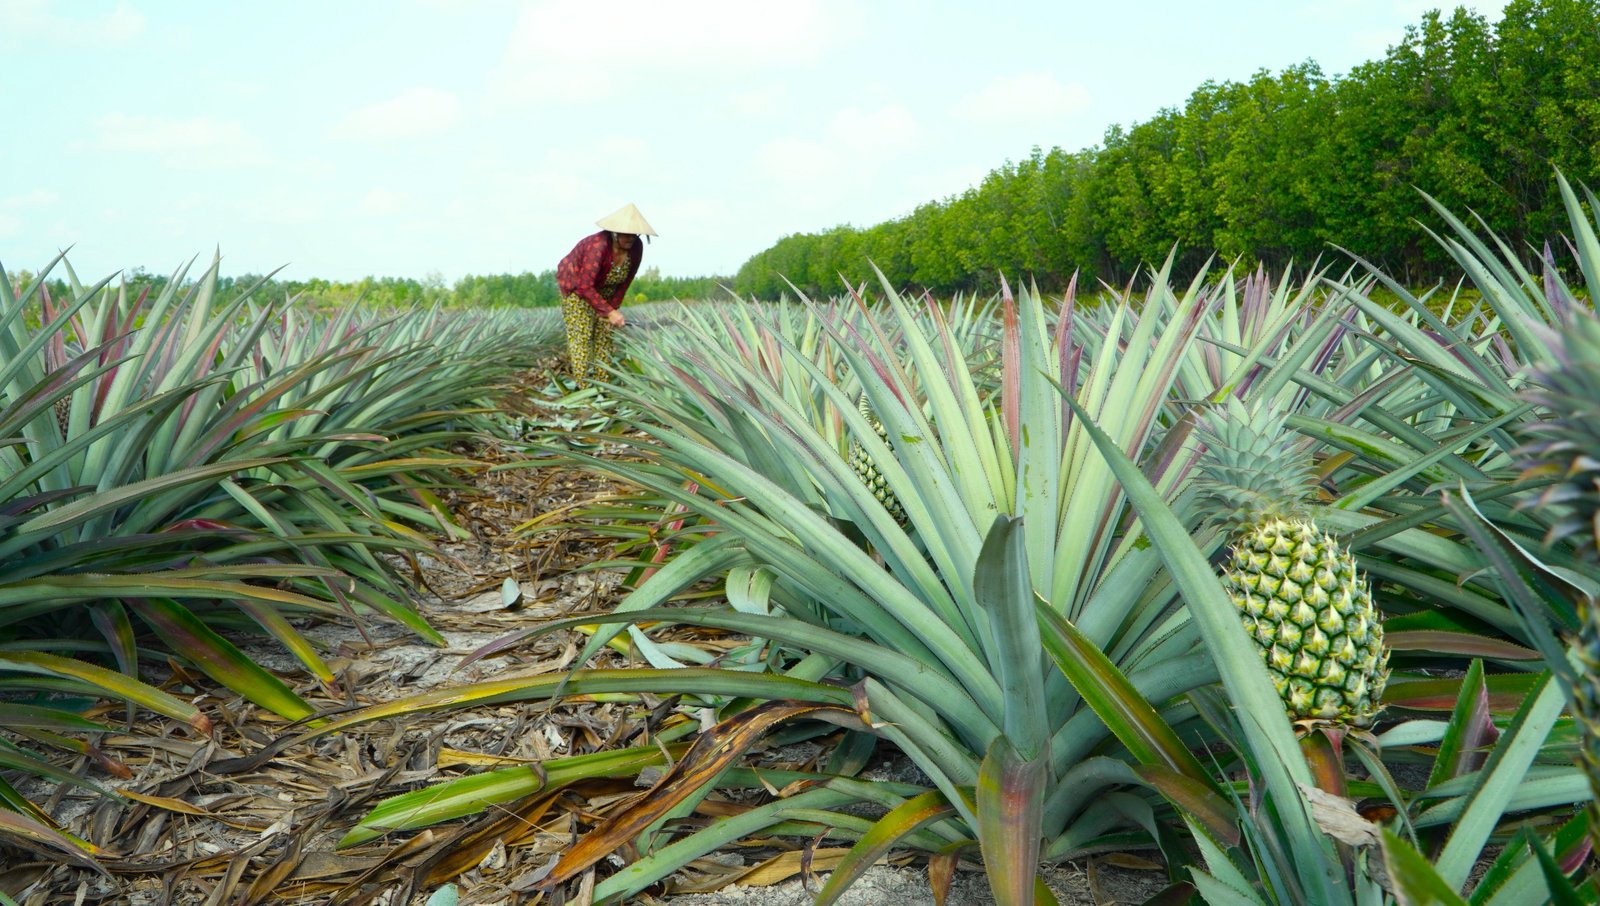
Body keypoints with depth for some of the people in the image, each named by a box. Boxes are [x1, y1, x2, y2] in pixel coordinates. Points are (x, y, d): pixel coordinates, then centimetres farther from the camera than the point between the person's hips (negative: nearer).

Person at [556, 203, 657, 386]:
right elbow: (585, 286, -34)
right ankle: (582, 387, -13)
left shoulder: (636, 248, -19)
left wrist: (614, 306, -3)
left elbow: (625, 281, -4)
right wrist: (609, 311, -35)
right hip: (575, 285, -6)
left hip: (602, 290, 6)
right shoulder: (598, 246, -38)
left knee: (605, 333, 1)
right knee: (581, 335, -12)